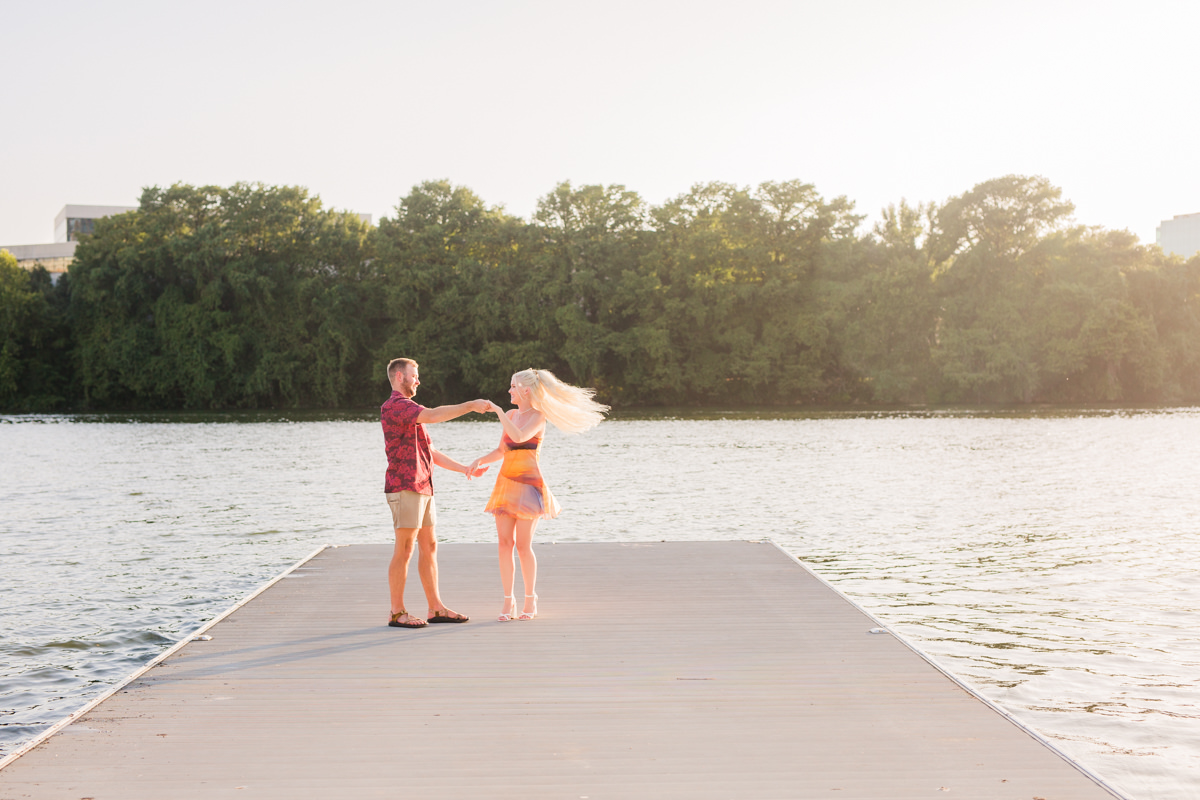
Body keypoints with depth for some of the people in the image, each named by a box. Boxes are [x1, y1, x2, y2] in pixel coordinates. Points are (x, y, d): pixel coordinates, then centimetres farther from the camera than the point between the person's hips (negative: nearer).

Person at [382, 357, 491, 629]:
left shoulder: (410, 410, 23)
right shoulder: (394, 406, -10)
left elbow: (429, 452, 24)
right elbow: (433, 415, -25)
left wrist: (464, 469, 19)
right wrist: (471, 406, -20)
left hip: (423, 488, 10)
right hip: (405, 487, -10)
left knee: (429, 547, 10)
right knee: (404, 550, -7)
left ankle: (436, 608, 14)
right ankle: (397, 613, -2)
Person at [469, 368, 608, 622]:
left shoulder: (537, 417, -8)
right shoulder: (510, 416, 13)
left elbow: (519, 437, -27)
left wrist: (498, 411, -19)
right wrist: (479, 461, 5)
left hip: (528, 484, -6)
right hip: (506, 483, 6)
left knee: (523, 545, -6)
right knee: (505, 543, 0)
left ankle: (530, 600, 8)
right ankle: (508, 601, 5)